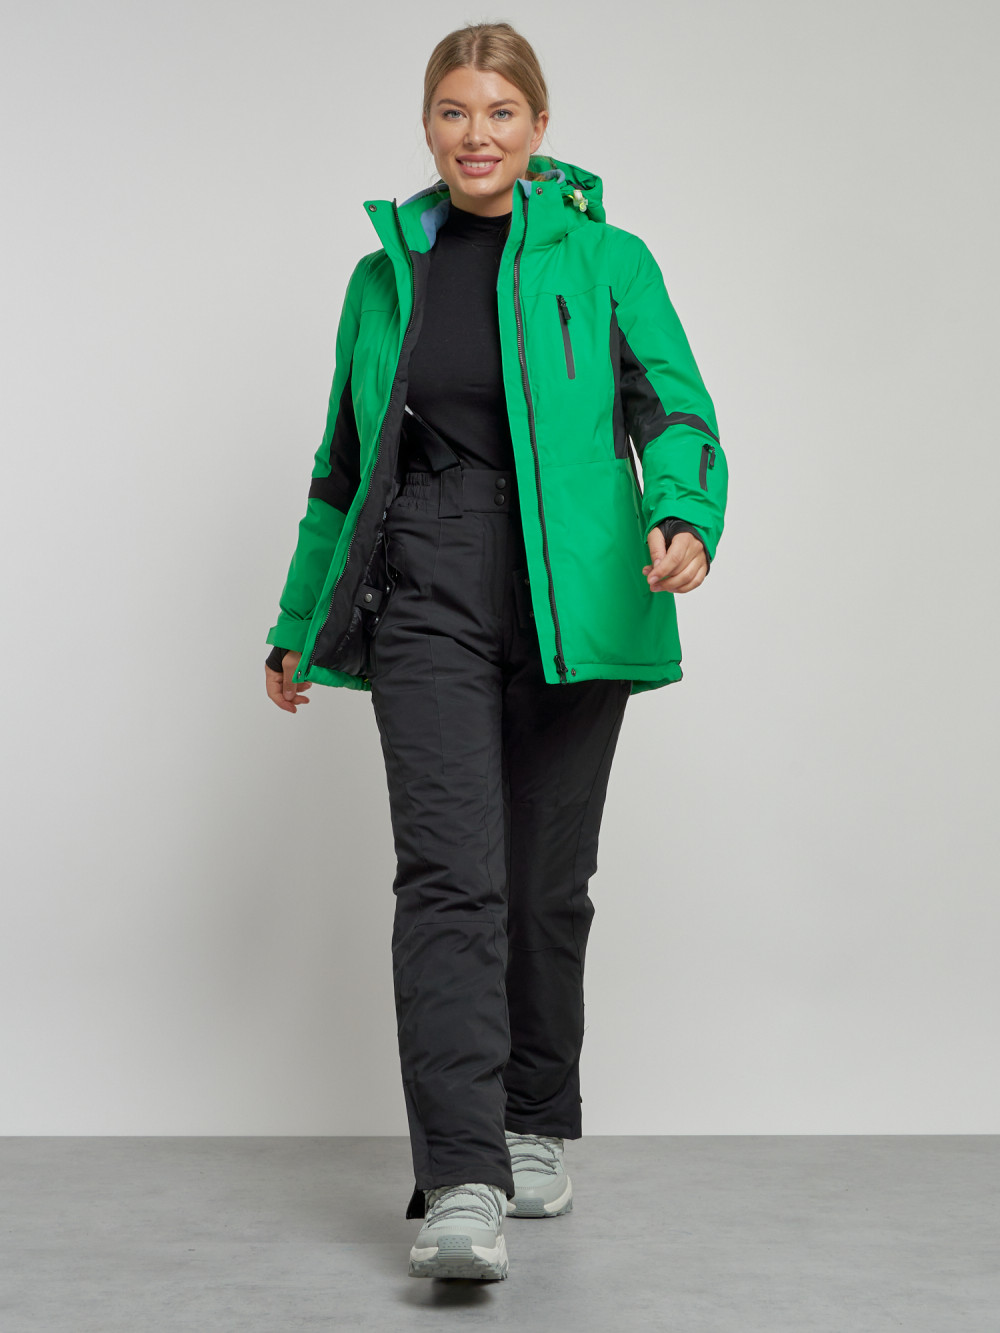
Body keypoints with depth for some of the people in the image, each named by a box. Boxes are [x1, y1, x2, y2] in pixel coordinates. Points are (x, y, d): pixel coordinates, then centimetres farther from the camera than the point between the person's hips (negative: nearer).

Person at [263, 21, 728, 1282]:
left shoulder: (605, 260, 6)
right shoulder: (385, 276, 14)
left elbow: (675, 406, -5)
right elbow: (343, 465, 20)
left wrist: (684, 515, -27)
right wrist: (298, 626, 22)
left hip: (569, 601, 0)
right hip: (426, 599, 1)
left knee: (549, 882, 7)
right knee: (449, 871, -14)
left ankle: (538, 1131, 26)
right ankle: (462, 1186, -17)